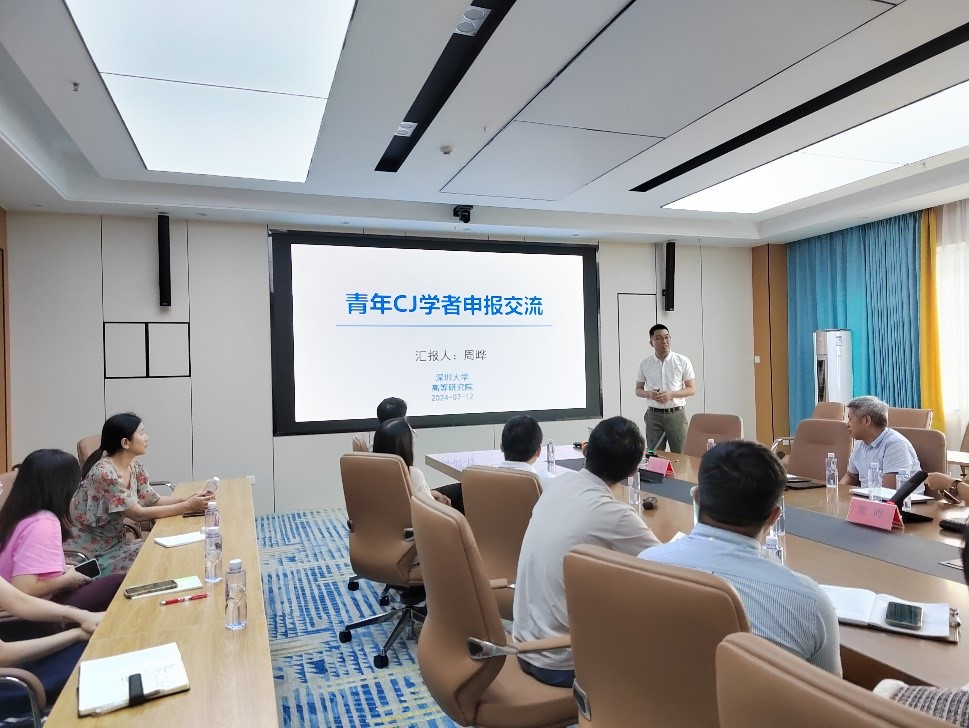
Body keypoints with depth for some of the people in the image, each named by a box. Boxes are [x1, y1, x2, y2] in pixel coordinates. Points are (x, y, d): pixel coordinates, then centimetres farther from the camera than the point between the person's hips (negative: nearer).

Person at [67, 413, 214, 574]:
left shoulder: (134, 466, 1)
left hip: (115, 542, 7)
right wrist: (187, 506, -25)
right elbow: (138, 514, -24)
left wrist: (189, 499, -13)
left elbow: (153, 500, 4)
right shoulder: (104, 472, -25)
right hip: (91, 553, -7)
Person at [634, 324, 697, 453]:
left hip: (676, 414, -1)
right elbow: (638, 390, 11)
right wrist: (649, 394, -11)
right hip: (653, 415, 1)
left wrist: (671, 394, -16)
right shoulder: (645, 364, 3)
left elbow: (692, 389, 1)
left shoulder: (682, 361, -2)